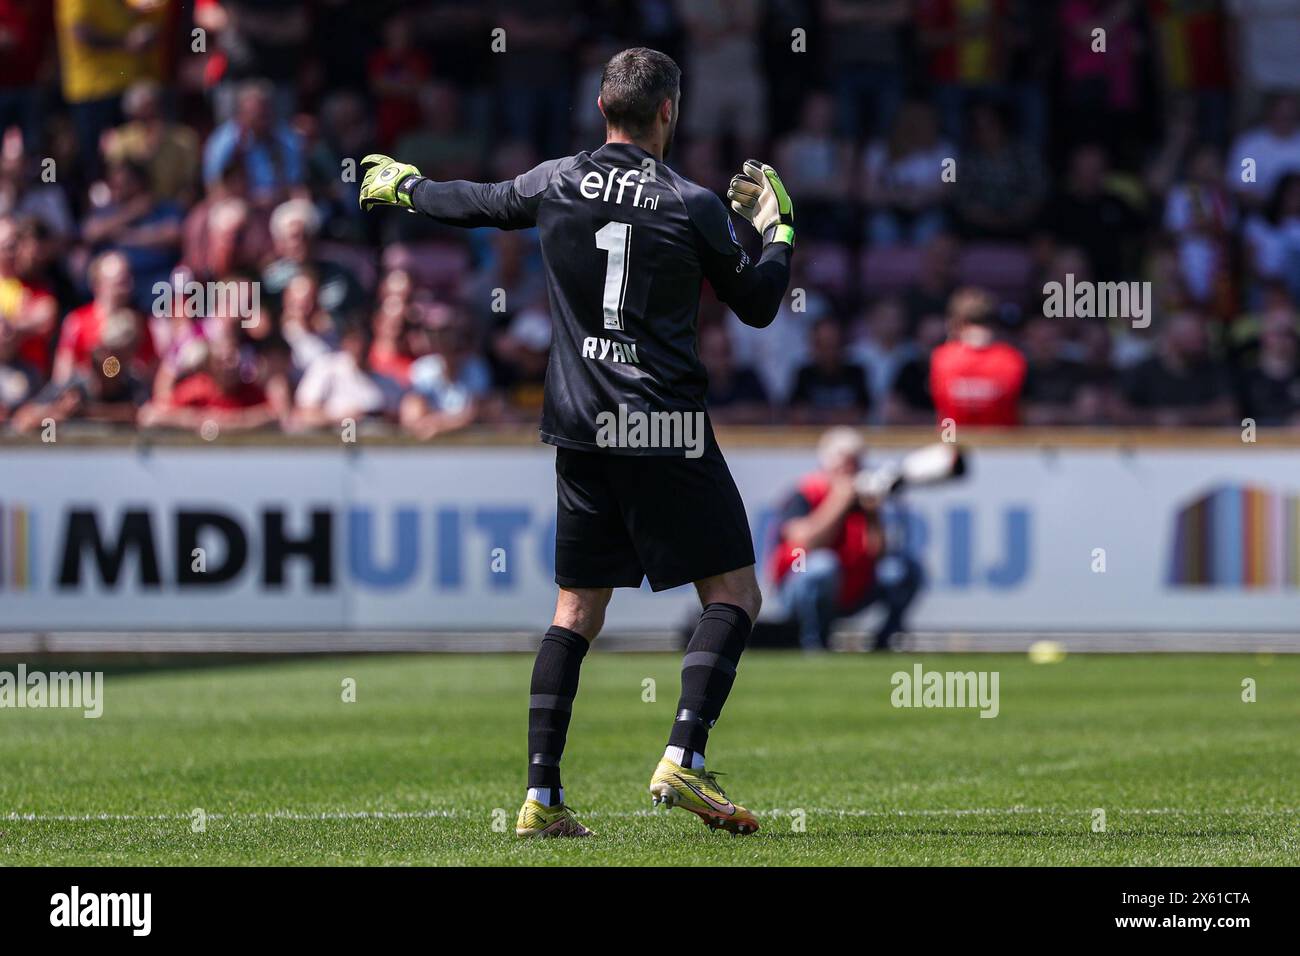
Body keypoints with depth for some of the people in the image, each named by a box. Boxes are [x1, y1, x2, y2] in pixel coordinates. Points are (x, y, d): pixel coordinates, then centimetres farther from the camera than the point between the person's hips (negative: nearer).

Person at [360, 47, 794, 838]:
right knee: (735, 594, 1)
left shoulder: (556, 184, 4)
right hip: (667, 431, -5)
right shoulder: (693, 207, -7)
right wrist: (780, 228, 20)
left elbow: (474, 204, 23)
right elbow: (758, 305, 4)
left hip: (581, 431, 5)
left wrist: (403, 185, 42)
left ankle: (542, 795, 4)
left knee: (576, 611, 10)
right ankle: (684, 759, -16)